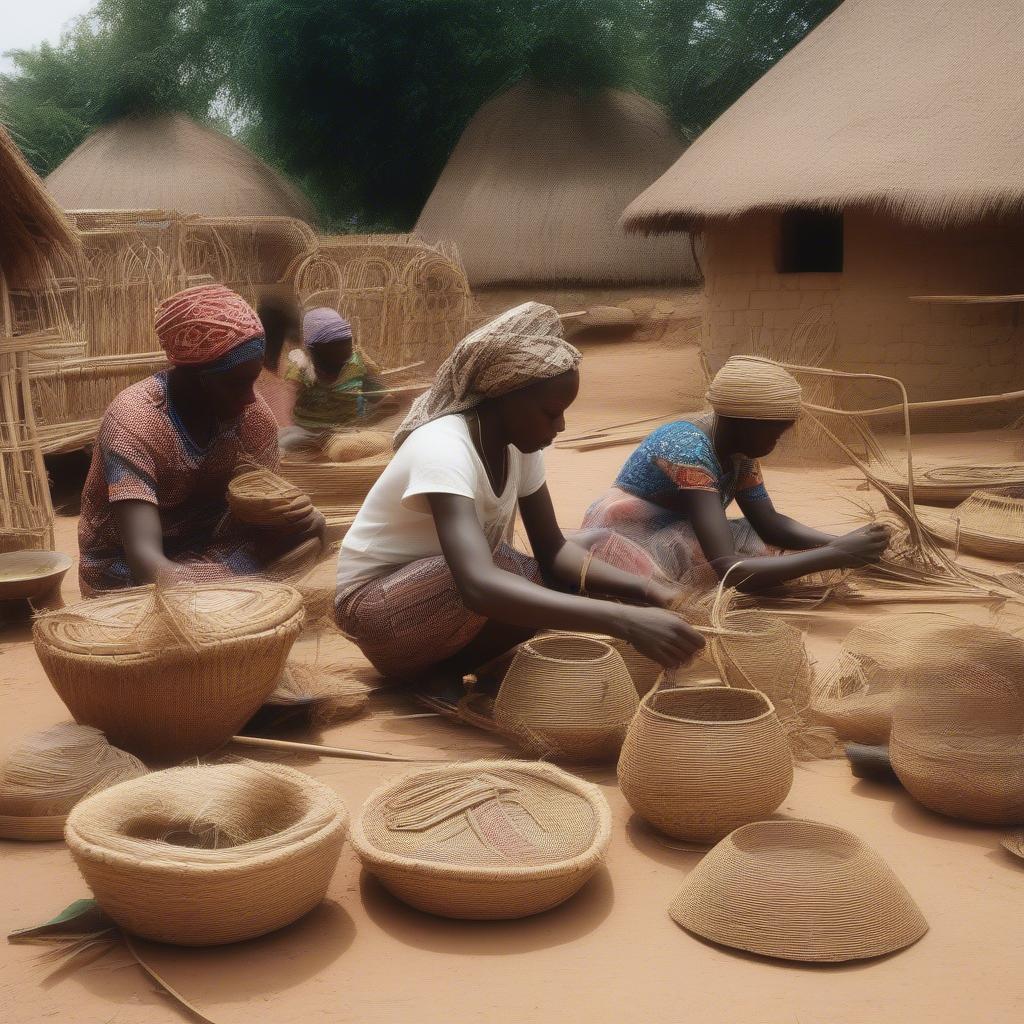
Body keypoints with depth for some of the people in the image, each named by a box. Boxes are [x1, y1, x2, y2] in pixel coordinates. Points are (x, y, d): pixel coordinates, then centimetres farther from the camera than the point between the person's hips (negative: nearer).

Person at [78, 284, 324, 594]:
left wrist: (297, 522, -32)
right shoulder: (134, 422, -27)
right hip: (127, 571, -6)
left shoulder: (250, 412, -11)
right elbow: (143, 556, -37)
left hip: (205, 549, 6)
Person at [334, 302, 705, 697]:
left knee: (569, 584, -13)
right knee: (511, 575, -33)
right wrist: (624, 620, -53)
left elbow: (552, 548, -3)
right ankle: (428, 668, -8)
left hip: (454, 586, 8)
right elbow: (480, 586, -48)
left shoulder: (519, 442, -7)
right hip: (376, 605, -8)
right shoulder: (443, 449, -32)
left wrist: (646, 589, -20)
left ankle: (438, 662, -1)